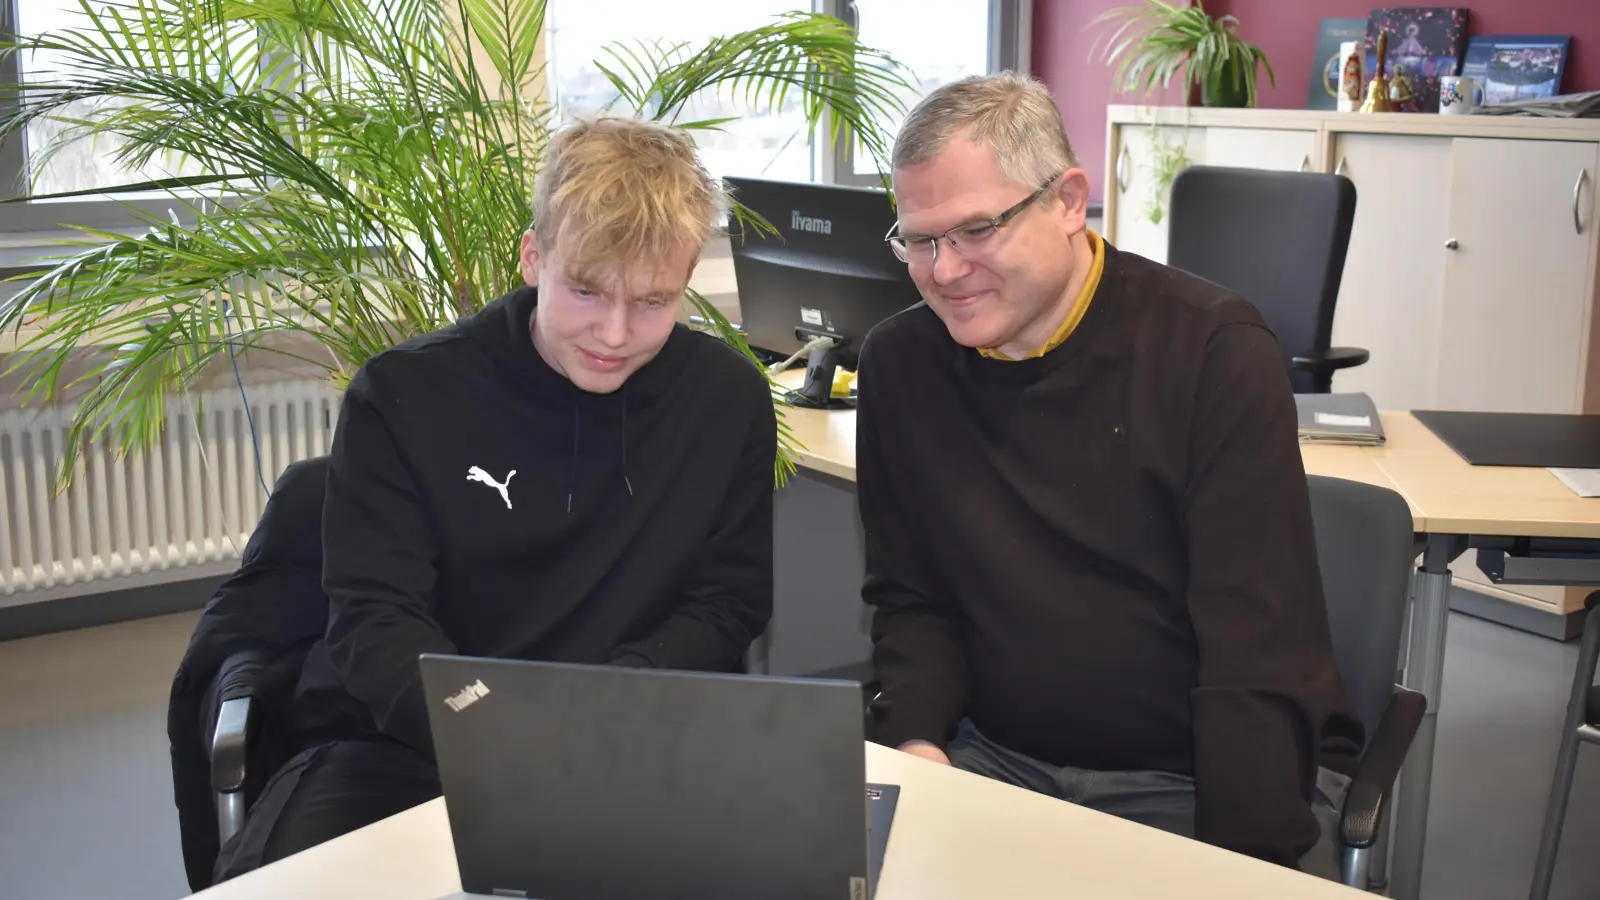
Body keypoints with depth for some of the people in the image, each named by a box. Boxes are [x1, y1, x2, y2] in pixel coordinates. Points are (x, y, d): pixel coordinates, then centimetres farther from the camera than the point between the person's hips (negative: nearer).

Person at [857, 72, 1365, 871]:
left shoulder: (1211, 350, -12)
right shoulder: (899, 365, 2)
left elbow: (1262, 649, -16)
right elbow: (910, 601, 9)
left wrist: (1237, 864, -24)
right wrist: (916, 742, -10)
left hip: (1203, 779, -3)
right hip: (992, 759, 3)